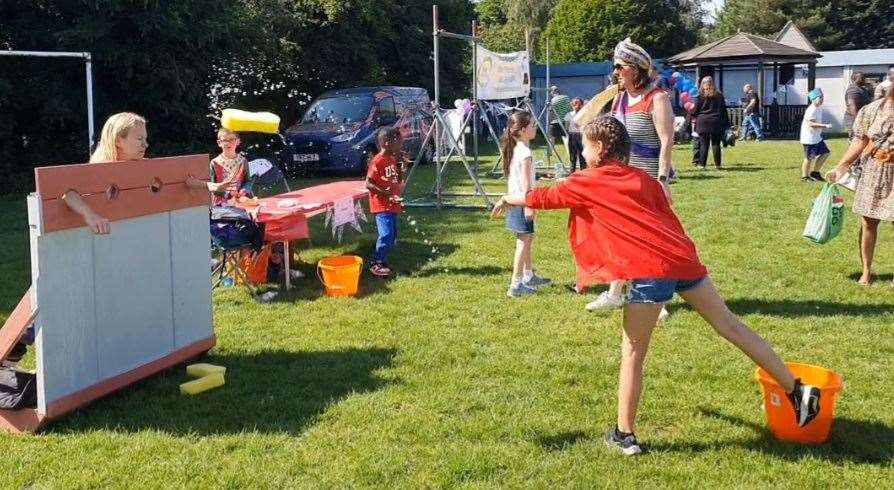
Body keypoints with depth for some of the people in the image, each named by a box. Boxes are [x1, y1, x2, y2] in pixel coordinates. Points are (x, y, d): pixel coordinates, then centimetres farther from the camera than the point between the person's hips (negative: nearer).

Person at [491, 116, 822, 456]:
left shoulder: (587, 182, 9)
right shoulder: (643, 178, 23)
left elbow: (543, 197, 19)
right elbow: (669, 222, 19)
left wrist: (509, 199, 37)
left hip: (650, 270, -6)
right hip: (682, 257, 6)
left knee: (633, 353, 7)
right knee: (730, 325, 13)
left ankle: (625, 435, 15)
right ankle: (797, 391, 15)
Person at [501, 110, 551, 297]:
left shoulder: (515, 149, 10)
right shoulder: (525, 152, -18)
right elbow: (525, 182, -21)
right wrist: (529, 205, -20)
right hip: (522, 202, -10)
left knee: (527, 239, 21)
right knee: (523, 241, -6)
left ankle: (529, 276, 34)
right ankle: (516, 285, -6)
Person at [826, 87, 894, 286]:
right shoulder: (873, 110, -2)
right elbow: (860, 142, 3)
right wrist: (840, 168, 0)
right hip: (874, 171, 1)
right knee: (869, 221, 8)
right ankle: (866, 271, 21)